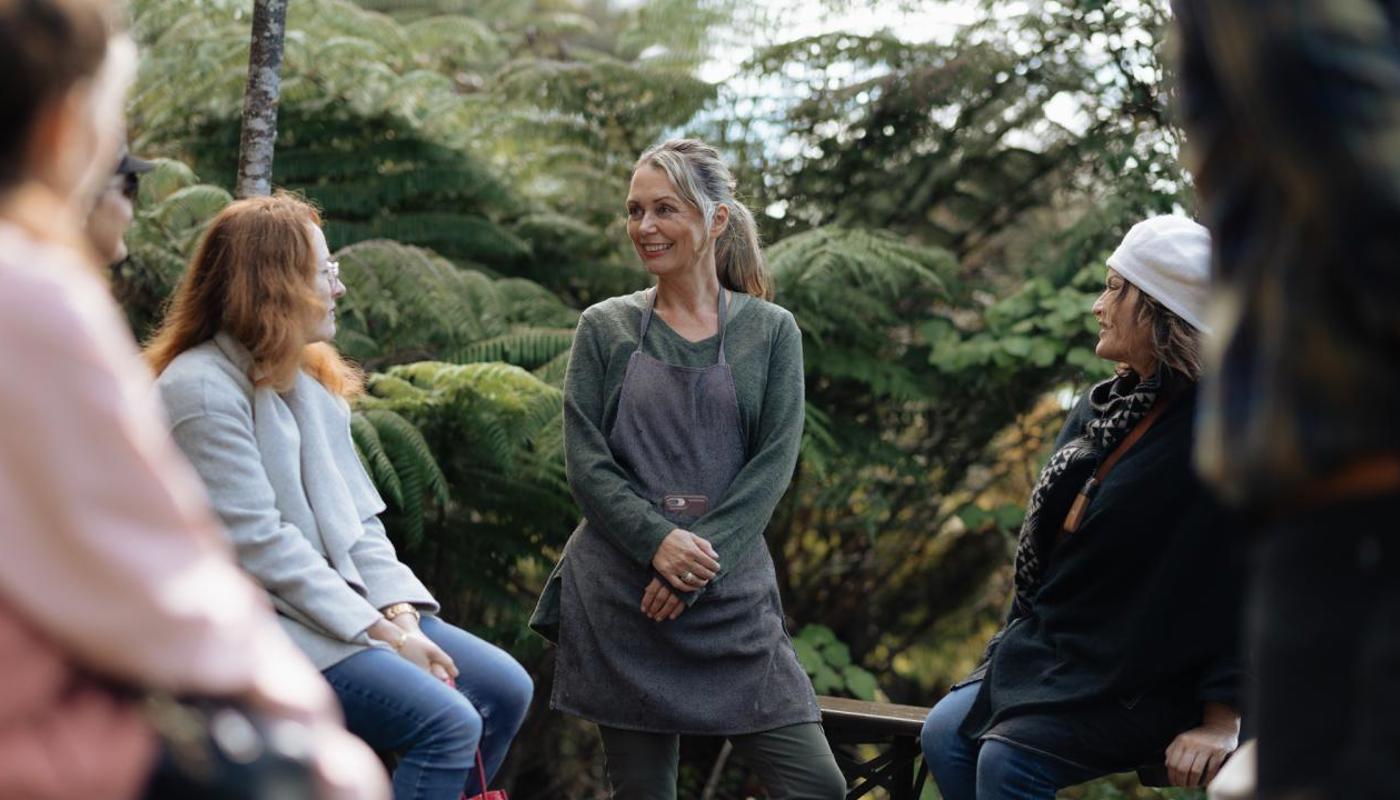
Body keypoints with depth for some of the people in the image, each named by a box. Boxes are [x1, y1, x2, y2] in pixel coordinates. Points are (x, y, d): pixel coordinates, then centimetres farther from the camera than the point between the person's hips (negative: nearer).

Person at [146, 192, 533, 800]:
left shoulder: (308, 378, 13)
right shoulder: (201, 389, -14)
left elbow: (358, 514, 10)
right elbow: (261, 544, -19)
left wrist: (399, 610, -7)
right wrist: (382, 633, -18)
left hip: (346, 601, 9)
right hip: (260, 629, -9)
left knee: (504, 688, 1)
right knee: (447, 724, -22)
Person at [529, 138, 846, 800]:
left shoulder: (771, 331, 6)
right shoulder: (605, 328, 6)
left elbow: (773, 464, -2)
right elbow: (584, 460, -1)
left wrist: (700, 558, -14)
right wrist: (658, 541, -16)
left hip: (730, 592, 0)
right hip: (617, 592, 0)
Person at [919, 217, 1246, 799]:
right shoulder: (1101, 409, 9)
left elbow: (1248, 581, -19)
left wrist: (1222, 719, -22)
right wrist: (1010, 654, 16)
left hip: (1146, 682, -8)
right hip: (1056, 653, 8)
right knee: (946, 734, -9)